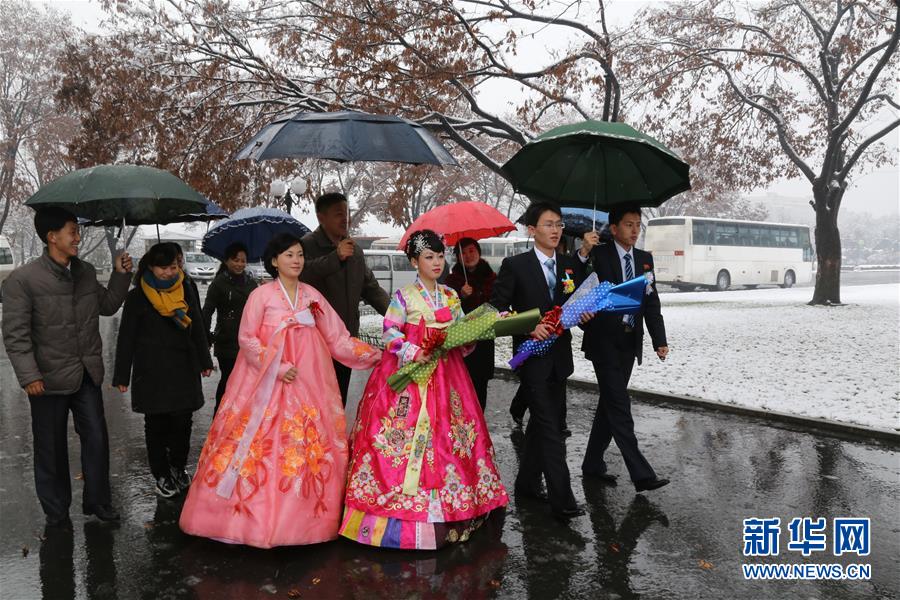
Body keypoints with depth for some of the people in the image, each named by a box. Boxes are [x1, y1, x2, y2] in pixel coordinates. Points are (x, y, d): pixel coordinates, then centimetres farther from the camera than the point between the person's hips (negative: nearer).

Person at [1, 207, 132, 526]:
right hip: (50, 380, -5)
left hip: (87, 375, 5)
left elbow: (108, 306, 16)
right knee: (51, 448, 10)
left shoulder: (86, 271, 4)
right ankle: (56, 511, 28)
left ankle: (97, 500, 27)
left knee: (97, 439, 10)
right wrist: (29, 376, -18)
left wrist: (120, 275, 3)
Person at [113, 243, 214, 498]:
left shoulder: (185, 292, 6)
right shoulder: (137, 297, -4)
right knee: (156, 424, 6)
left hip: (183, 369, 3)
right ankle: (161, 475, 20)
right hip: (151, 371, -2)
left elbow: (197, 329, 14)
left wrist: (204, 361, 17)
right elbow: (126, 338, -1)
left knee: (183, 421, 4)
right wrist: (122, 376, -2)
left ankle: (178, 468, 25)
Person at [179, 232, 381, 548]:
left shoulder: (313, 296, 9)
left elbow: (338, 339, 8)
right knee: (260, 449, -3)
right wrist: (277, 367, -13)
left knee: (310, 449, 3)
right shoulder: (261, 295, -2)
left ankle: (298, 519, 14)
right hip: (267, 385, -4)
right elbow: (246, 339, -4)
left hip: (308, 386, 4)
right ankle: (253, 518, 11)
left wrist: (377, 355, 1)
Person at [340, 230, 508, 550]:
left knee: (445, 438, 5)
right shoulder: (403, 296, -4)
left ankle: (446, 516, 16)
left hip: (445, 376, 5)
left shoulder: (451, 297, 10)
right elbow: (390, 334, -9)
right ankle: (405, 521, 4)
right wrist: (414, 353, -22)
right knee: (407, 437, -6)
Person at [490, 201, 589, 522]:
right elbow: (497, 309, -7)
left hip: (560, 357, 6)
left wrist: (585, 312, -9)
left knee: (541, 423, 16)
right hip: (532, 357, -6)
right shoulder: (514, 265, -7)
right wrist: (529, 327, -20)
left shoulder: (572, 265, 8)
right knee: (550, 428, -8)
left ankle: (527, 482, 30)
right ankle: (562, 499, -4)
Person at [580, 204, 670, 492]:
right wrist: (584, 252, -33)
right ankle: (641, 473, -6)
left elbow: (651, 302, 6)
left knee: (610, 403, 13)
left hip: (629, 342, 6)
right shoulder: (599, 254, -7)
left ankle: (593, 463, 26)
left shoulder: (645, 258, 9)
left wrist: (659, 340, -3)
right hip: (604, 341, -6)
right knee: (620, 406, -8)